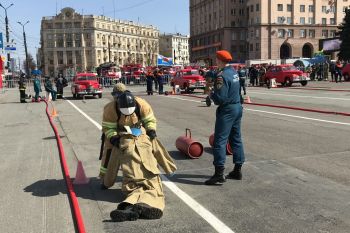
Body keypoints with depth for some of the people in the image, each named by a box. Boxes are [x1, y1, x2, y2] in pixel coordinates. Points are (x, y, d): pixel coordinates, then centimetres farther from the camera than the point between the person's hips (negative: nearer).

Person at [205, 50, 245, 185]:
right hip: (238, 107, 9)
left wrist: (211, 94, -4)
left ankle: (219, 175, -7)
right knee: (236, 139, 14)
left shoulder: (222, 75, -18)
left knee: (219, 141, -6)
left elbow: (220, 99, -23)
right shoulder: (234, 72, 9)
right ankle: (237, 171, 22)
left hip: (227, 110, -9)